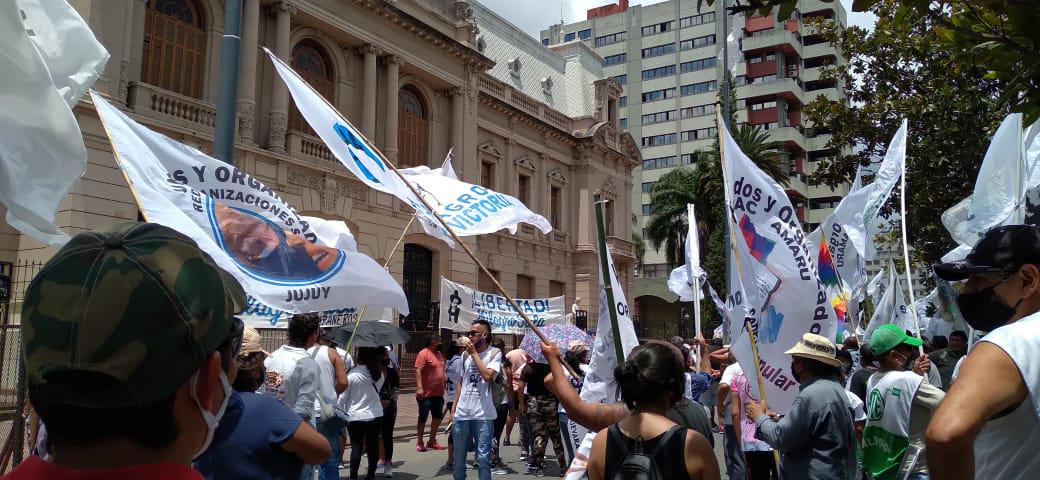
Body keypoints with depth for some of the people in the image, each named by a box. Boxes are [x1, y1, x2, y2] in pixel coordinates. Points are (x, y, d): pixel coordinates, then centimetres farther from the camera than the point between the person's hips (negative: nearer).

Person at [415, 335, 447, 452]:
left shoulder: (439, 354, 13)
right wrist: (419, 388, -27)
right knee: (423, 418, 4)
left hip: (438, 393, 8)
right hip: (426, 393, -8)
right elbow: (418, 371, -19)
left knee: (438, 416, 13)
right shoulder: (424, 353, -12)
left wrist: (443, 389, 20)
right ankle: (419, 443, 15)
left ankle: (432, 441, 26)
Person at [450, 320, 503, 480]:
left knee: (483, 457, -1)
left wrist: (474, 353, -10)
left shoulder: (495, 353, -2)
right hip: (461, 414, 5)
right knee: (458, 457, 11)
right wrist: (453, 409, 13)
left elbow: (487, 375, -18)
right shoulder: (466, 354, 13)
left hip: (482, 415, -5)